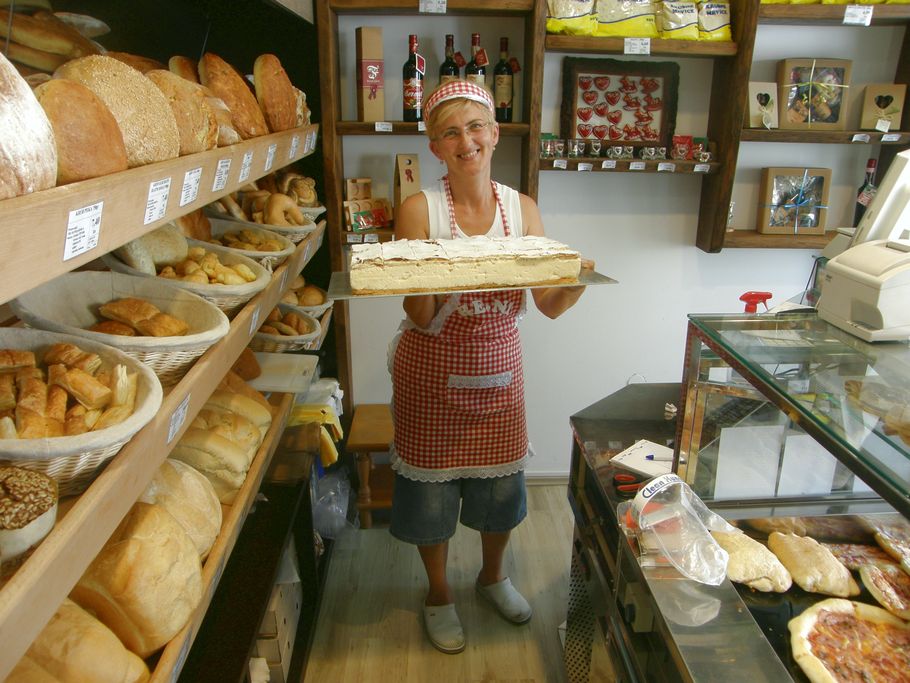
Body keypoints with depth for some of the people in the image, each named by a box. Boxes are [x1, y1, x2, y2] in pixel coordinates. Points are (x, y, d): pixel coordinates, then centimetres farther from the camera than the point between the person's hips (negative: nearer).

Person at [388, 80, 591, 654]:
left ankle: (493, 575, 47)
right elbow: (421, 317, -14)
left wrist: (581, 279, -25)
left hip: (498, 367, 3)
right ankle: (439, 592, 40)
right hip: (432, 368, -2)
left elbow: (551, 305, -5)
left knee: (501, 479, 16)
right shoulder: (419, 210, -12)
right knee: (432, 483, 11)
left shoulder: (522, 209, -3)